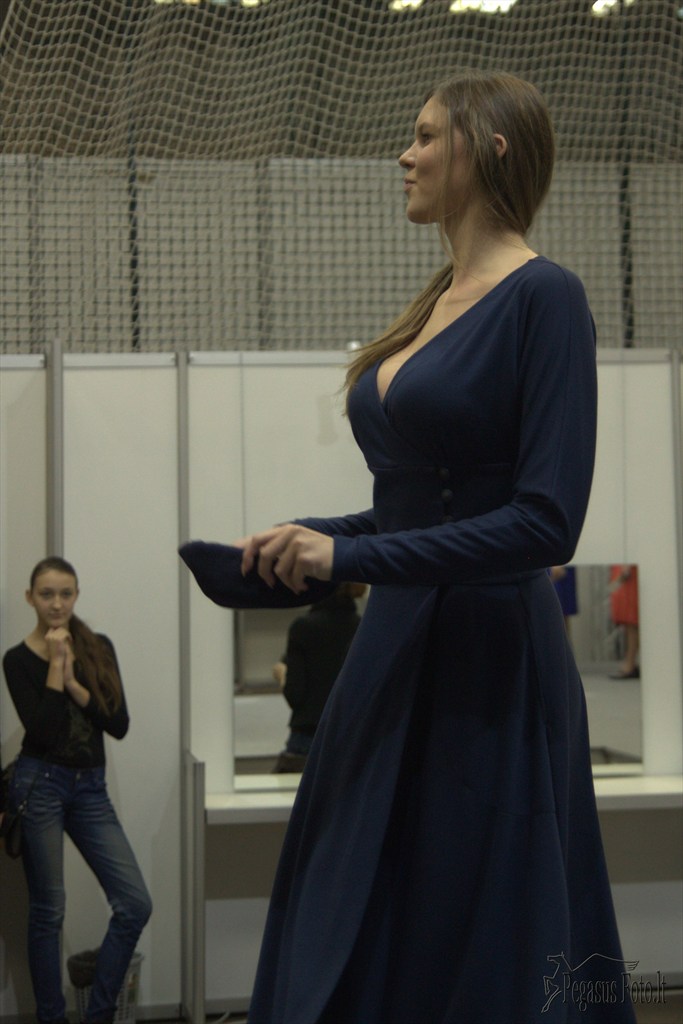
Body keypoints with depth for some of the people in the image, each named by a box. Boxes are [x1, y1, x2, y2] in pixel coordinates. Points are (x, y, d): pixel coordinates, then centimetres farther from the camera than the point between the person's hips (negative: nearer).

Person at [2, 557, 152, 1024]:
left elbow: (120, 724, -2)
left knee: (135, 905, -4)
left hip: (91, 788, 4)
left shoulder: (99, 648, 7)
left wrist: (73, 681, -11)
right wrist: (55, 664, -14)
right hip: (42, 784, -4)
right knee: (48, 911, 2)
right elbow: (42, 731, -16)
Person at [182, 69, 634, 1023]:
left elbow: (546, 522, -19)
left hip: (487, 664, -8)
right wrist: (300, 542, 10)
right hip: (394, 655, 8)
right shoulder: (437, 301, 13)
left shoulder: (544, 297, -12)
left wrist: (351, 557, -19)